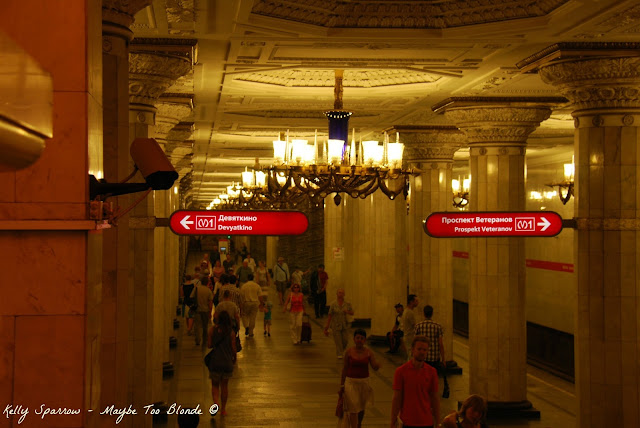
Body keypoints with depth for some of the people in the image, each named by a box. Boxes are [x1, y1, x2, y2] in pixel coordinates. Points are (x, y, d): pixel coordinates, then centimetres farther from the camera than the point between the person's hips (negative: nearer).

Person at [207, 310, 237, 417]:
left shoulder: (212, 329, -7)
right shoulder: (231, 332, -7)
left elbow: (210, 345, -4)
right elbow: (233, 348, -3)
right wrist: (234, 358, 15)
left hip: (215, 361, 0)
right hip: (227, 362, 0)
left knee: (215, 384, 13)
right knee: (224, 385, 15)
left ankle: (216, 404, -12)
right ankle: (223, 409, 23)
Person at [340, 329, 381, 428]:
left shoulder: (368, 352, -5)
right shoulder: (348, 352, -8)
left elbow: (375, 367, -10)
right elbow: (345, 368, 0)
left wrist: (377, 365, -35)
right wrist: (342, 384, 4)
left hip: (364, 382, 2)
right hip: (351, 382, -2)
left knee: (362, 408, 19)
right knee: (353, 409, -7)